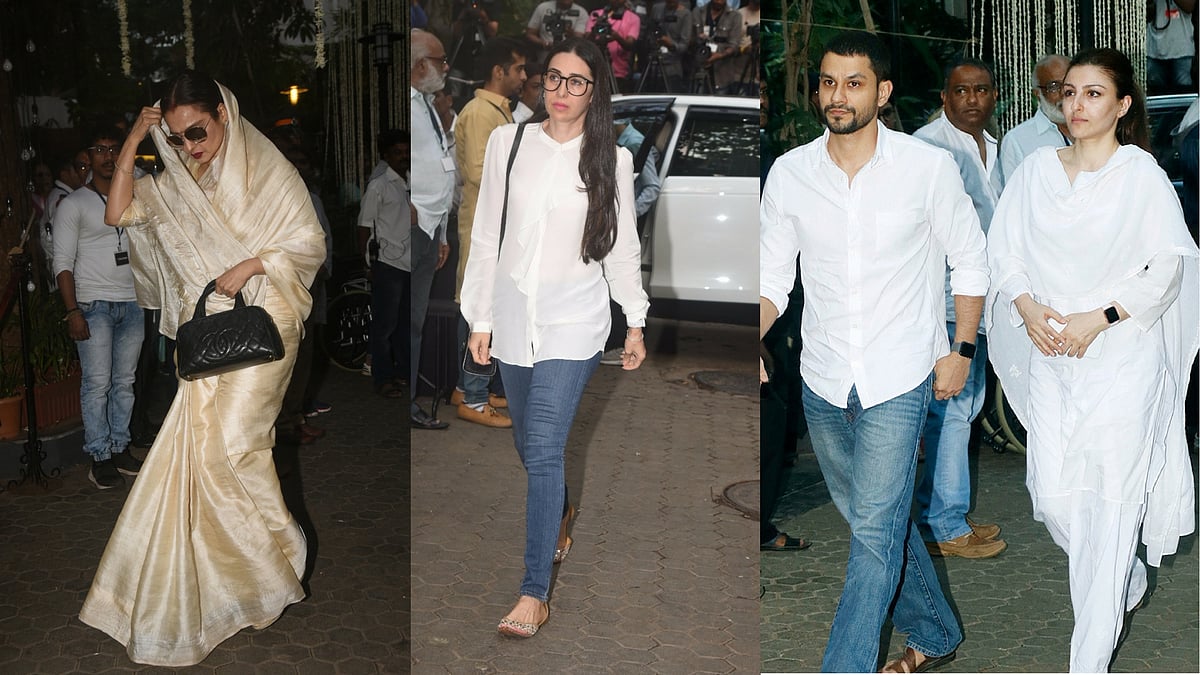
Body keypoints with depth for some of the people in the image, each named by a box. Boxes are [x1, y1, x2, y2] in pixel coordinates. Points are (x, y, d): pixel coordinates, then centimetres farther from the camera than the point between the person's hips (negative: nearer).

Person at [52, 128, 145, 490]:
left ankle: (120, 447, 15)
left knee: (125, 381, 7)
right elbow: (63, 263, -3)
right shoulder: (73, 205, 2)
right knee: (97, 383, -6)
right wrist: (73, 311, -12)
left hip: (132, 303, 4)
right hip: (94, 305, -4)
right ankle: (100, 457, 0)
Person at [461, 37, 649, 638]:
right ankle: (560, 514, 49)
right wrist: (480, 319, 3)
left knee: (543, 450, -10)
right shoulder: (507, 142, 0)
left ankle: (535, 594, -3)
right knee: (529, 445, 17)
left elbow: (622, 247, 5)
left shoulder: (611, 160, -3)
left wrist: (636, 323, 7)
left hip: (572, 323, -3)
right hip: (513, 318, 3)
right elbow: (486, 238, 3)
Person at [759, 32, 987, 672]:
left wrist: (961, 349, -1)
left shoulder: (929, 166, -9)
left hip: (900, 377, -4)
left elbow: (969, 261, 3)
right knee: (873, 518, 18)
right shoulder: (788, 173, -2)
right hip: (822, 379, 4)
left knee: (874, 530, -8)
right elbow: (772, 277, 0)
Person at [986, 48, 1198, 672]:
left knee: (1110, 500, -3)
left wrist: (1098, 319, -15)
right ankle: (1129, 582, 35)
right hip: (1050, 356, 4)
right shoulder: (1037, 169, 6)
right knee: (1053, 495, 3)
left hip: (1122, 357, -4)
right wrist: (1028, 308, -8)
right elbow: (1003, 247, 8)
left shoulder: (1141, 174, -4)